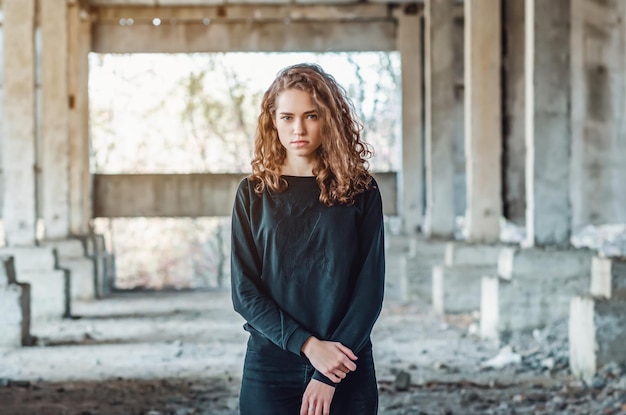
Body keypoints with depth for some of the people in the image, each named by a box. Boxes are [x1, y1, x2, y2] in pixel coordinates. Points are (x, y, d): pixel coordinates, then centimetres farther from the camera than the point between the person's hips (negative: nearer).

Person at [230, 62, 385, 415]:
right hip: (270, 368, 0)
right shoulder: (254, 194, 2)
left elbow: (371, 286, -4)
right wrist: (309, 345, -15)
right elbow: (244, 291, -3)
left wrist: (329, 377, -12)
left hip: (348, 372, 0)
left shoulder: (360, 191, 0)